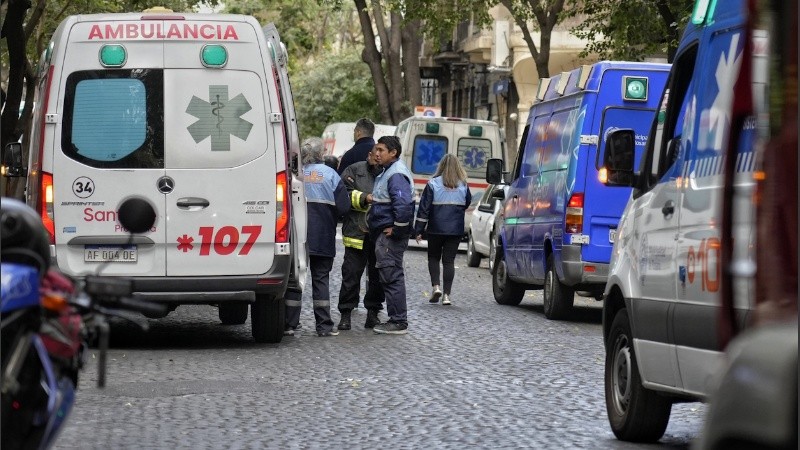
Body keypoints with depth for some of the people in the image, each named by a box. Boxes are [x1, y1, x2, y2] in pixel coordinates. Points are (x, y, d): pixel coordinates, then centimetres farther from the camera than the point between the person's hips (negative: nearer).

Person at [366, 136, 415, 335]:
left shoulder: (397, 174, -17)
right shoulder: (388, 172, 17)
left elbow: (403, 204, -28)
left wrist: (396, 228, -22)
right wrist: (373, 198, 14)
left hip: (390, 235, -11)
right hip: (383, 232, 11)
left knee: (391, 276, -8)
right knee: (390, 276, 14)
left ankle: (398, 322, -5)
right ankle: (397, 320, 20)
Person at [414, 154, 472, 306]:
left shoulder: (433, 184, -7)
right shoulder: (463, 185, 1)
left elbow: (424, 208, -7)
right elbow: (467, 204, 16)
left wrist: (419, 230, -4)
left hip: (436, 229, -2)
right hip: (456, 229, 2)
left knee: (433, 258, 15)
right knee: (449, 260, 5)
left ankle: (436, 286, -3)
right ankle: (446, 295, 0)